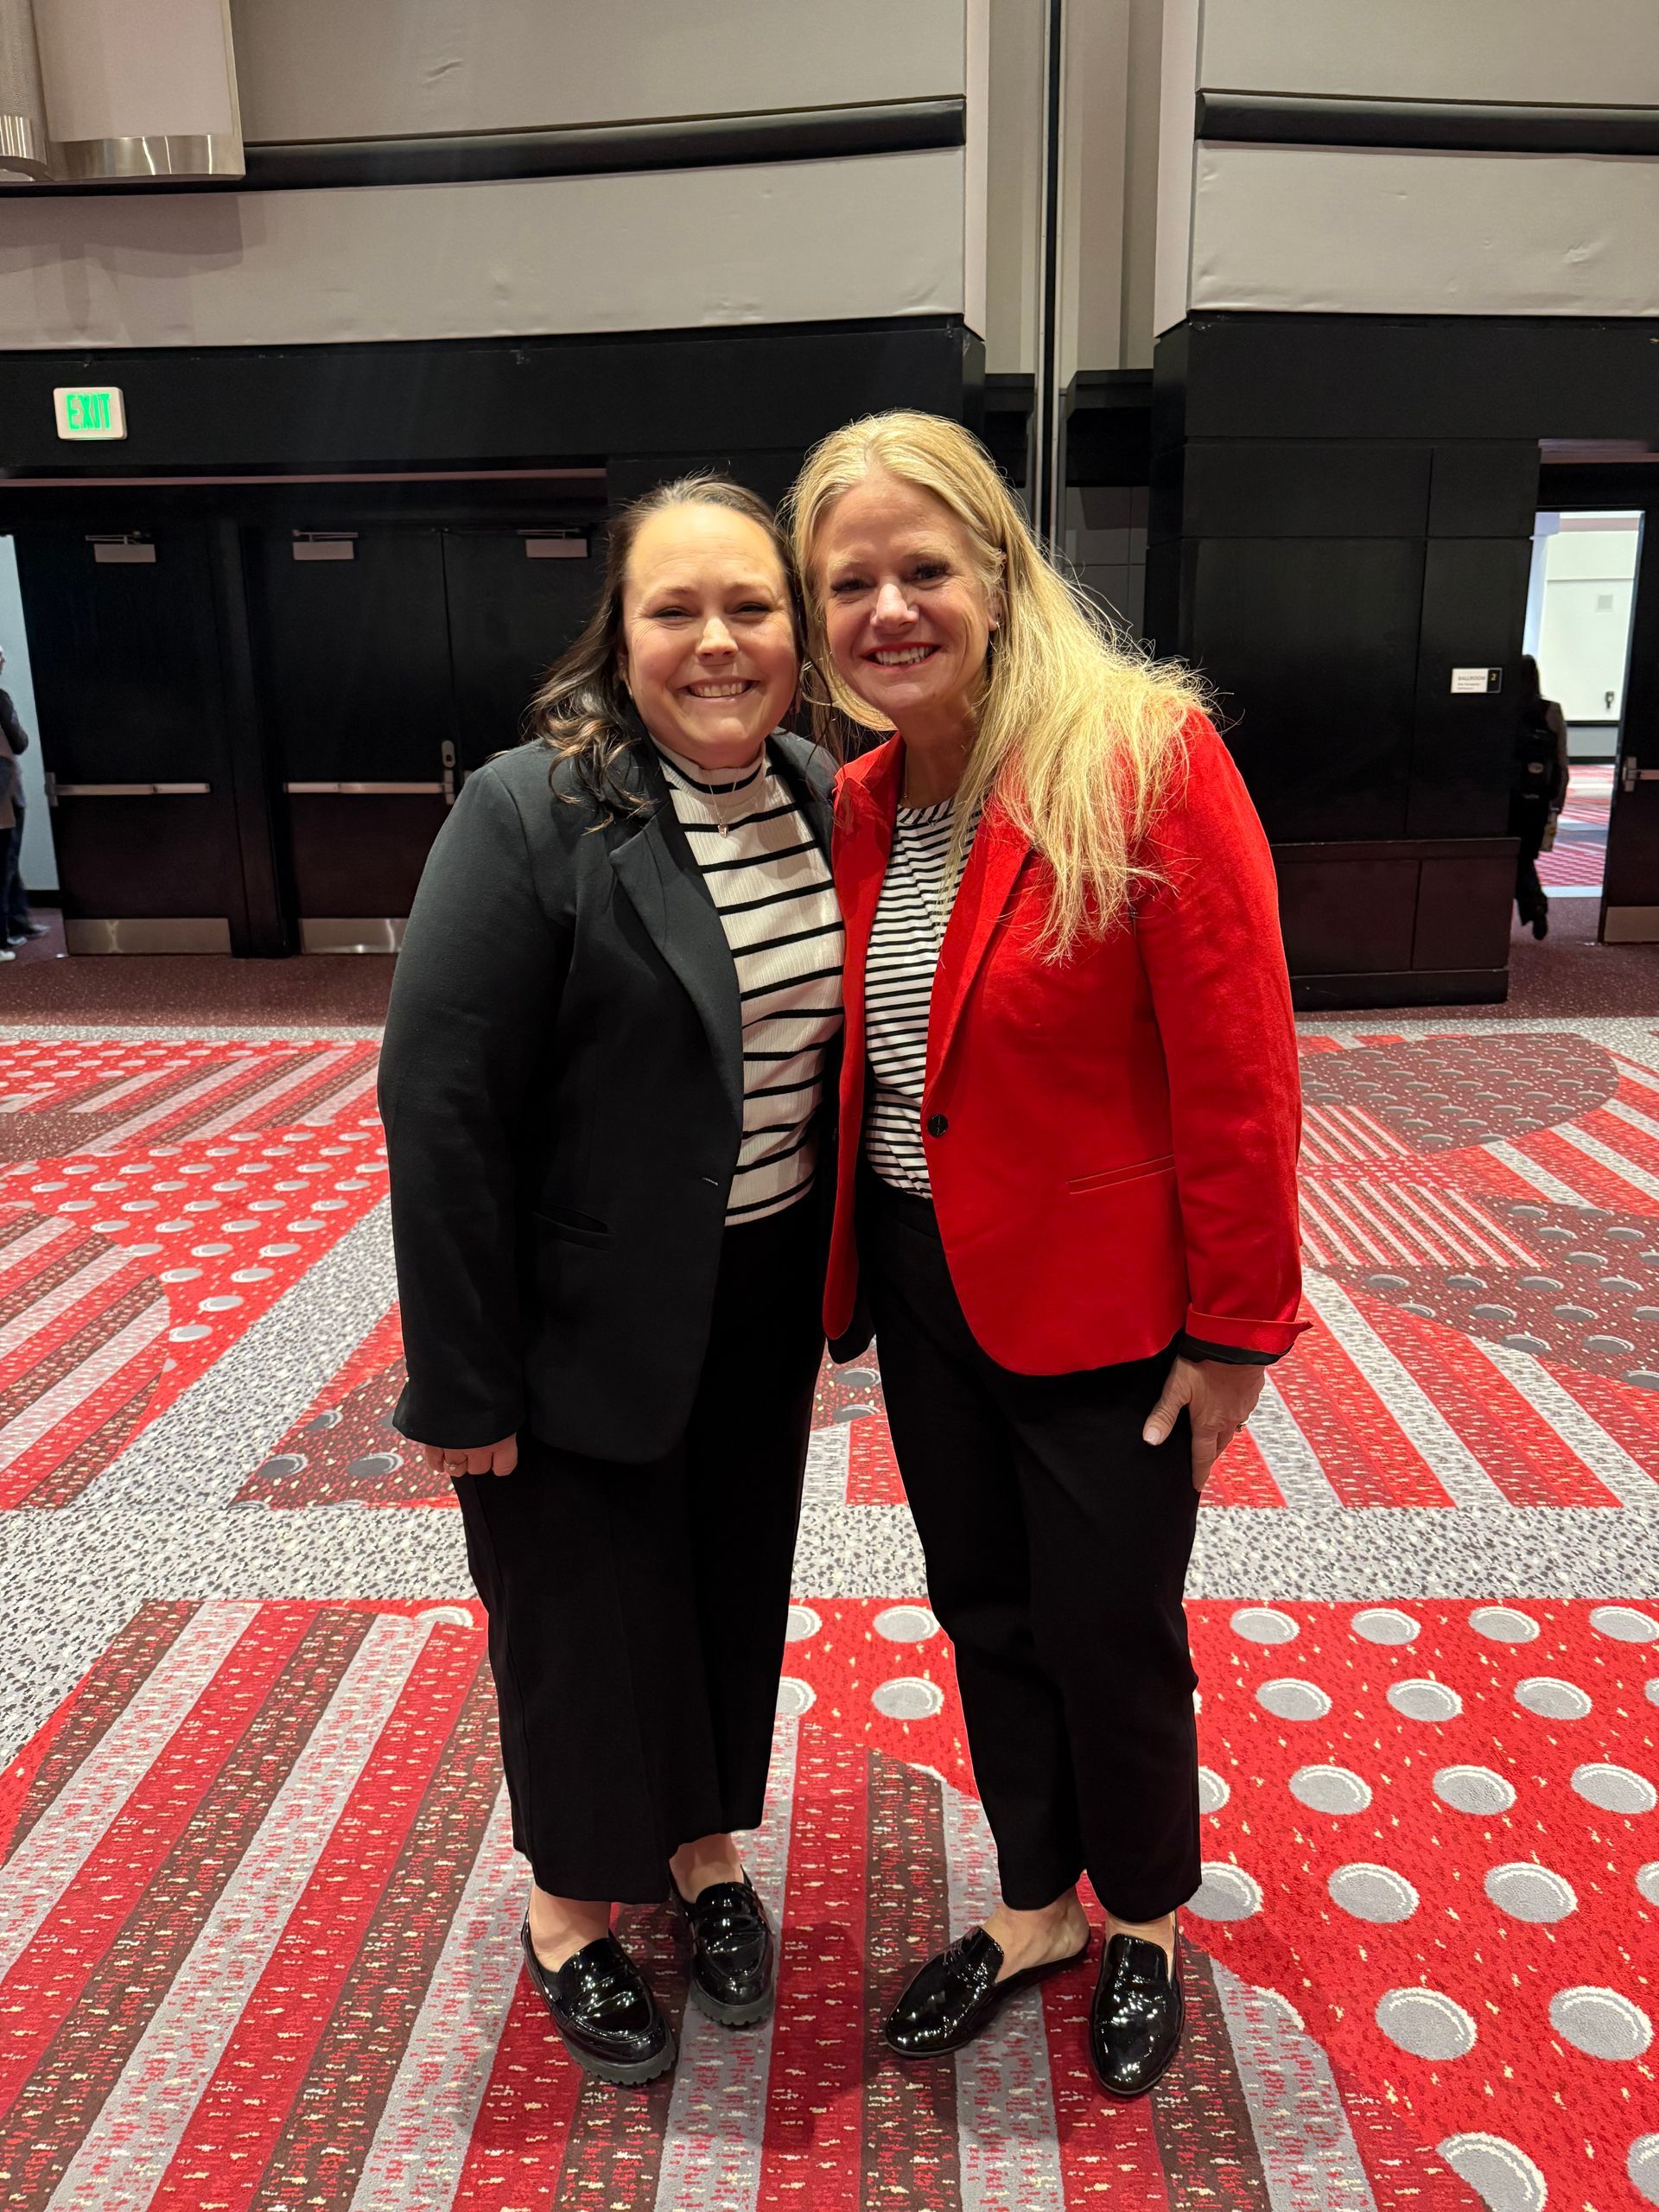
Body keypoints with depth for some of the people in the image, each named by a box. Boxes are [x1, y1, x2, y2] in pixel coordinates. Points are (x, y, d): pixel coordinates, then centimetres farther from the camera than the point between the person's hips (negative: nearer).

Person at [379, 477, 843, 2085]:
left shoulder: (818, 796, 0)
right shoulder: (531, 812, -18)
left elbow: (843, 1043, 7)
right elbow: (437, 1103, -19)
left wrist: (841, 1284, 7)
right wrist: (462, 1380, -17)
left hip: (762, 1303, 6)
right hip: (589, 1319, -5)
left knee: (734, 1583, 21)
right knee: (586, 1610, 14)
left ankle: (703, 1853, 49)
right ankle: (569, 1909, 42)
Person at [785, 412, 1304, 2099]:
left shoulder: (1145, 759, -17)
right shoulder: (859, 802, 2)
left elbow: (1235, 1069, -16)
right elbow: (852, 1058, 8)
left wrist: (1234, 1328, -13)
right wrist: (849, 1273, 5)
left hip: (1097, 1302, -5)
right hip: (921, 1287, 6)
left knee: (1111, 1633, 13)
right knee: (984, 1614, 20)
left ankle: (1143, 1923, 43)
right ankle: (1032, 1911, 45)